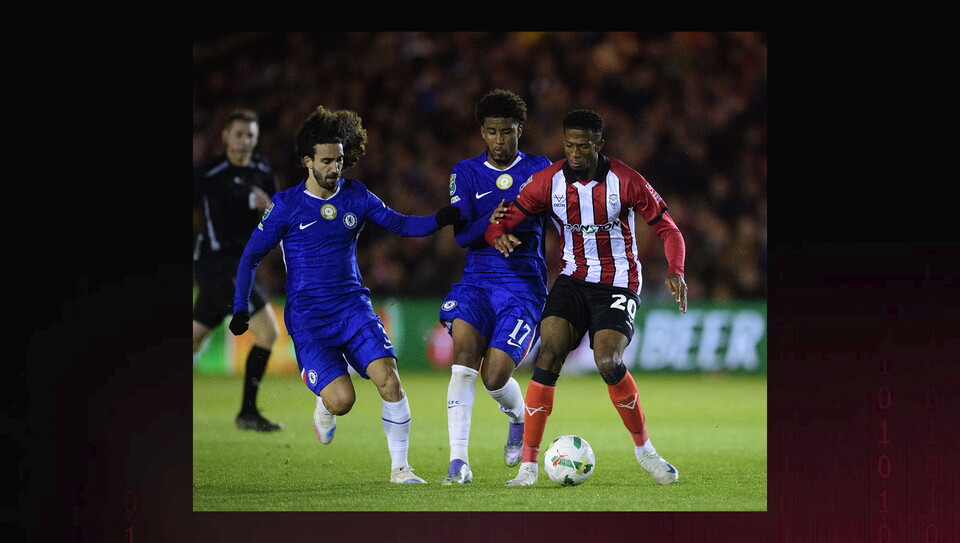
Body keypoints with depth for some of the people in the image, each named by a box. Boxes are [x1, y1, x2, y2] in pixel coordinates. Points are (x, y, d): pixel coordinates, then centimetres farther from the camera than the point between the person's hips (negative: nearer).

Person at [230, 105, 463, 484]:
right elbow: (251, 256, 4)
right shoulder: (286, 205, -3)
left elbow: (400, 224, 8)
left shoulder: (356, 196, 5)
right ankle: (324, 405, 20)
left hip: (353, 306, 3)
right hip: (307, 317, -3)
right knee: (342, 399, -19)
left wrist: (439, 220, -10)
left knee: (388, 378, -19)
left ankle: (400, 467, -8)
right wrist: (241, 309, -2)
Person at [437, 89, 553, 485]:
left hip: (524, 284, -2)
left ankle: (520, 420, 24)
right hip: (477, 279, 2)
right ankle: (458, 460, -25)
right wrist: (491, 221, -20)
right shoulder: (467, 173, 9)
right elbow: (460, 234, -1)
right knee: (464, 348, -26)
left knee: (494, 377, -14)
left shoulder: (540, 170, 5)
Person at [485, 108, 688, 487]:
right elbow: (504, 221, -1)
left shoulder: (625, 181, -11)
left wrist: (675, 271, -22)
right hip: (573, 280, 3)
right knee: (549, 354, -19)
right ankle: (528, 465, -16)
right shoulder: (549, 181, -5)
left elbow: (668, 230, -5)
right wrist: (499, 235, -26)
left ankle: (644, 448, 1)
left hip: (618, 284, -2)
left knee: (608, 363, -24)